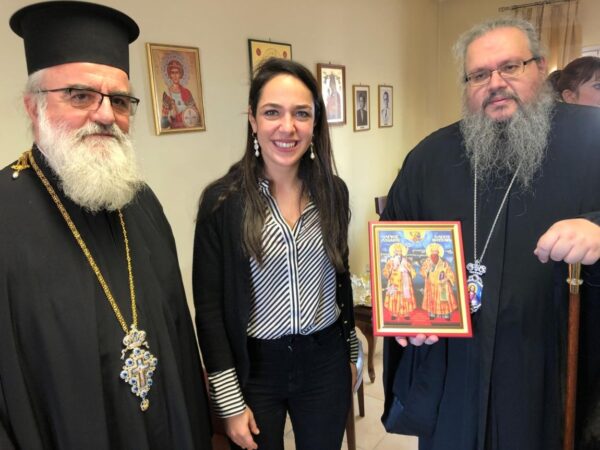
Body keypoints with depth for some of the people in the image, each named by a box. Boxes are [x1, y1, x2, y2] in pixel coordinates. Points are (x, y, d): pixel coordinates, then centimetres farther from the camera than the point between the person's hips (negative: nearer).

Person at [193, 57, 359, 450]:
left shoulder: (333, 191, -3)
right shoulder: (222, 200, -13)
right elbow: (209, 307, -9)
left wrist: (351, 352, 14)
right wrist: (230, 402, -8)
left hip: (326, 362, 3)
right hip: (255, 367, -2)